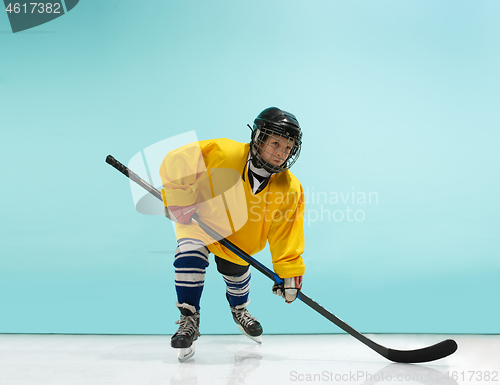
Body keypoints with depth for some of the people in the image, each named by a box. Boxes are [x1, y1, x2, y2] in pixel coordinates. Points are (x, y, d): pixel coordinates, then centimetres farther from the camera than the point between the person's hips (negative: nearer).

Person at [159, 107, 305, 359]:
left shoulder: (289, 190, -23)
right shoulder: (221, 154, -36)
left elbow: (287, 234, -16)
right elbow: (176, 162, -29)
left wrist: (290, 273, -18)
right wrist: (178, 201, -28)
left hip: (241, 234, 3)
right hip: (198, 218, -3)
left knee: (237, 273, 17)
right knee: (190, 255, -28)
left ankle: (239, 310, 54)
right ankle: (189, 320, -10)